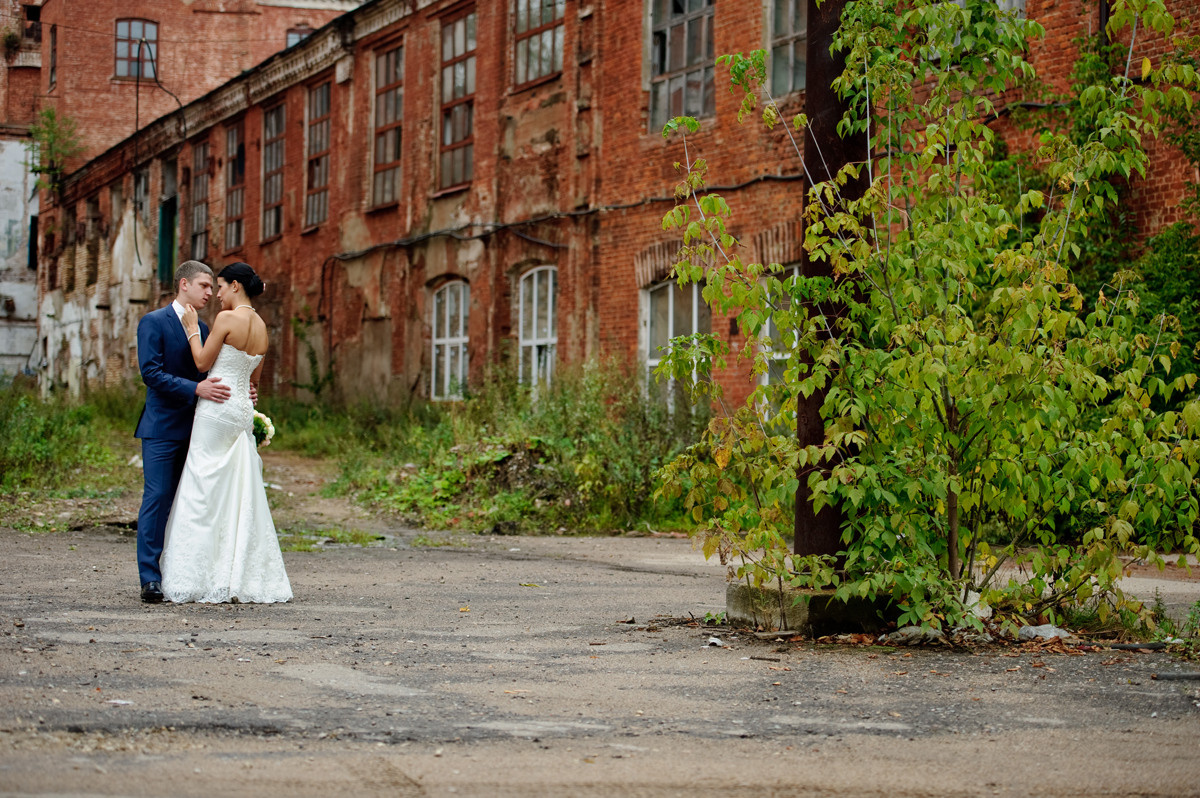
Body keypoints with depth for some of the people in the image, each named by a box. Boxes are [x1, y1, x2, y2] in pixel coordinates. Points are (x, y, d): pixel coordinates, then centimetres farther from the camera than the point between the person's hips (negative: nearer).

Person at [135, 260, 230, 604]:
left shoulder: (202, 328, 17)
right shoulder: (153, 323, -5)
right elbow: (151, 372, -15)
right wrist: (196, 388, -23)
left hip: (194, 427, 7)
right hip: (162, 428, -7)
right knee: (157, 499, -8)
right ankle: (150, 579, -6)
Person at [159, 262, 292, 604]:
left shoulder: (227, 319, -12)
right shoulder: (261, 327, 12)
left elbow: (202, 362, -6)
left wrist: (192, 329, 5)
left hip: (217, 407, -8)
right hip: (243, 410, 8)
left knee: (205, 493, -3)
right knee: (240, 496, 9)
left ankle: (204, 580, -3)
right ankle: (243, 579, 9)